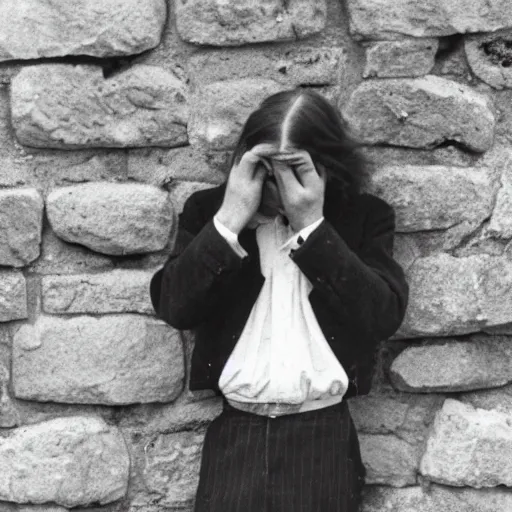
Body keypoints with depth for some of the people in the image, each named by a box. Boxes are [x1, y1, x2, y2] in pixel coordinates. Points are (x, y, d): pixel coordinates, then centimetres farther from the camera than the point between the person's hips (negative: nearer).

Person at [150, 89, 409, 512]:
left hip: (324, 433, 0)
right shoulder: (209, 209, 5)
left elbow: (384, 316, -9)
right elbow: (175, 308, -5)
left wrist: (312, 227, -13)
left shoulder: (365, 216, 3)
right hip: (235, 432, 1)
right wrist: (229, 220, -13)